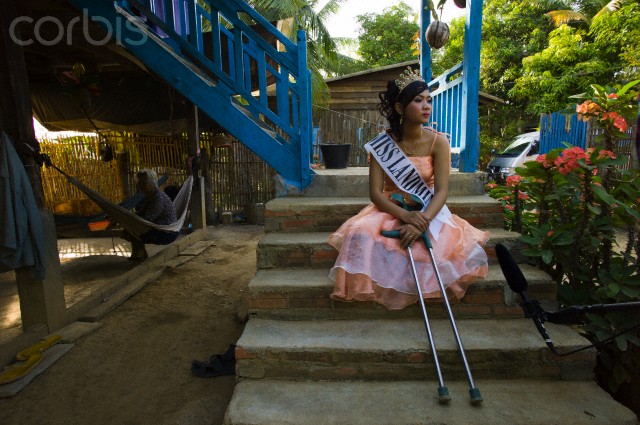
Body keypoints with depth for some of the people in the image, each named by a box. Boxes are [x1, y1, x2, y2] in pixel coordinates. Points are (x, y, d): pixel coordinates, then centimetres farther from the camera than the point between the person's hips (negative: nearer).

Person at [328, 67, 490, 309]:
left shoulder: (438, 142, -9)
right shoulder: (383, 142, -10)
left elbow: (441, 191, -15)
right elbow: (375, 192, -15)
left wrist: (422, 222, -34)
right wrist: (405, 215, -31)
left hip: (427, 212, 1)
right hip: (390, 210, -1)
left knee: (459, 244, -26)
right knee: (361, 235, -31)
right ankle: (376, 285, -2)